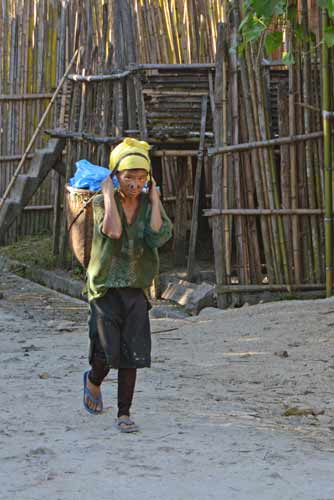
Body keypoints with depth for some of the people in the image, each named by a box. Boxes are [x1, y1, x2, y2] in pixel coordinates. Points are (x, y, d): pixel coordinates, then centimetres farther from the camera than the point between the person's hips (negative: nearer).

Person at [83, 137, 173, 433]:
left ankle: (124, 414, 10)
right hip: (106, 288, -3)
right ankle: (93, 380, 25)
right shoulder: (102, 203, -7)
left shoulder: (150, 204, 2)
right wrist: (109, 195, -18)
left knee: (132, 355, -1)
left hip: (136, 289, 3)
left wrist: (155, 200, -10)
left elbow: (158, 236, -16)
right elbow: (113, 231, -27)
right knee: (107, 351, -10)